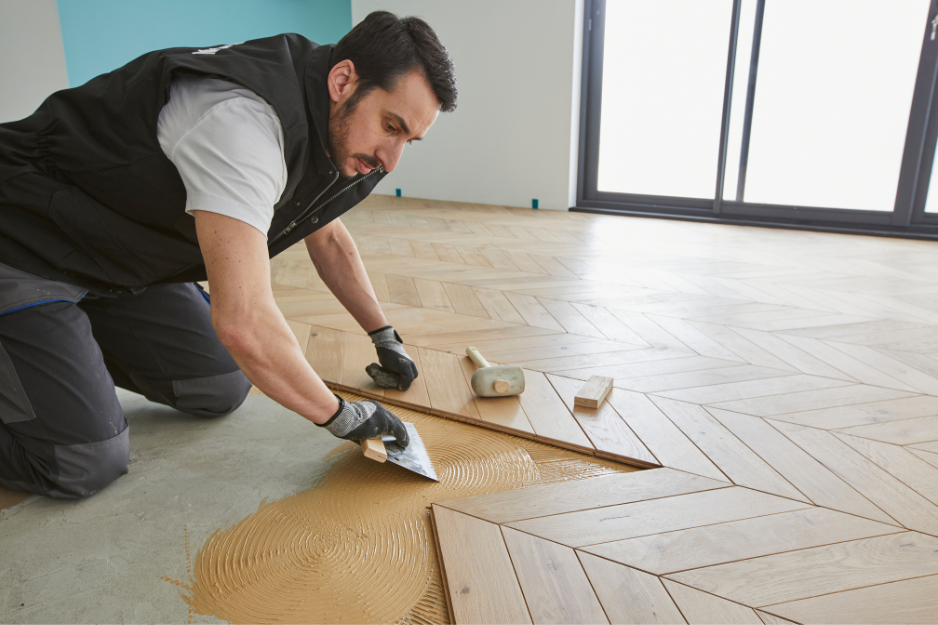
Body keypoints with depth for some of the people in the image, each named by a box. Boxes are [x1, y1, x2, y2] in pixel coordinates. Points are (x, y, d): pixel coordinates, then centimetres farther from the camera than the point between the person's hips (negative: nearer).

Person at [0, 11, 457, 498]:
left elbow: (328, 239, 13)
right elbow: (244, 322, -39)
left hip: (123, 262, 8)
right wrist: (339, 415, -25)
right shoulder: (243, 120, -34)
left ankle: (75, 349, 21)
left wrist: (385, 337, 11)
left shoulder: (326, 126, -4)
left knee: (223, 391, 2)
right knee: (86, 464, -16)